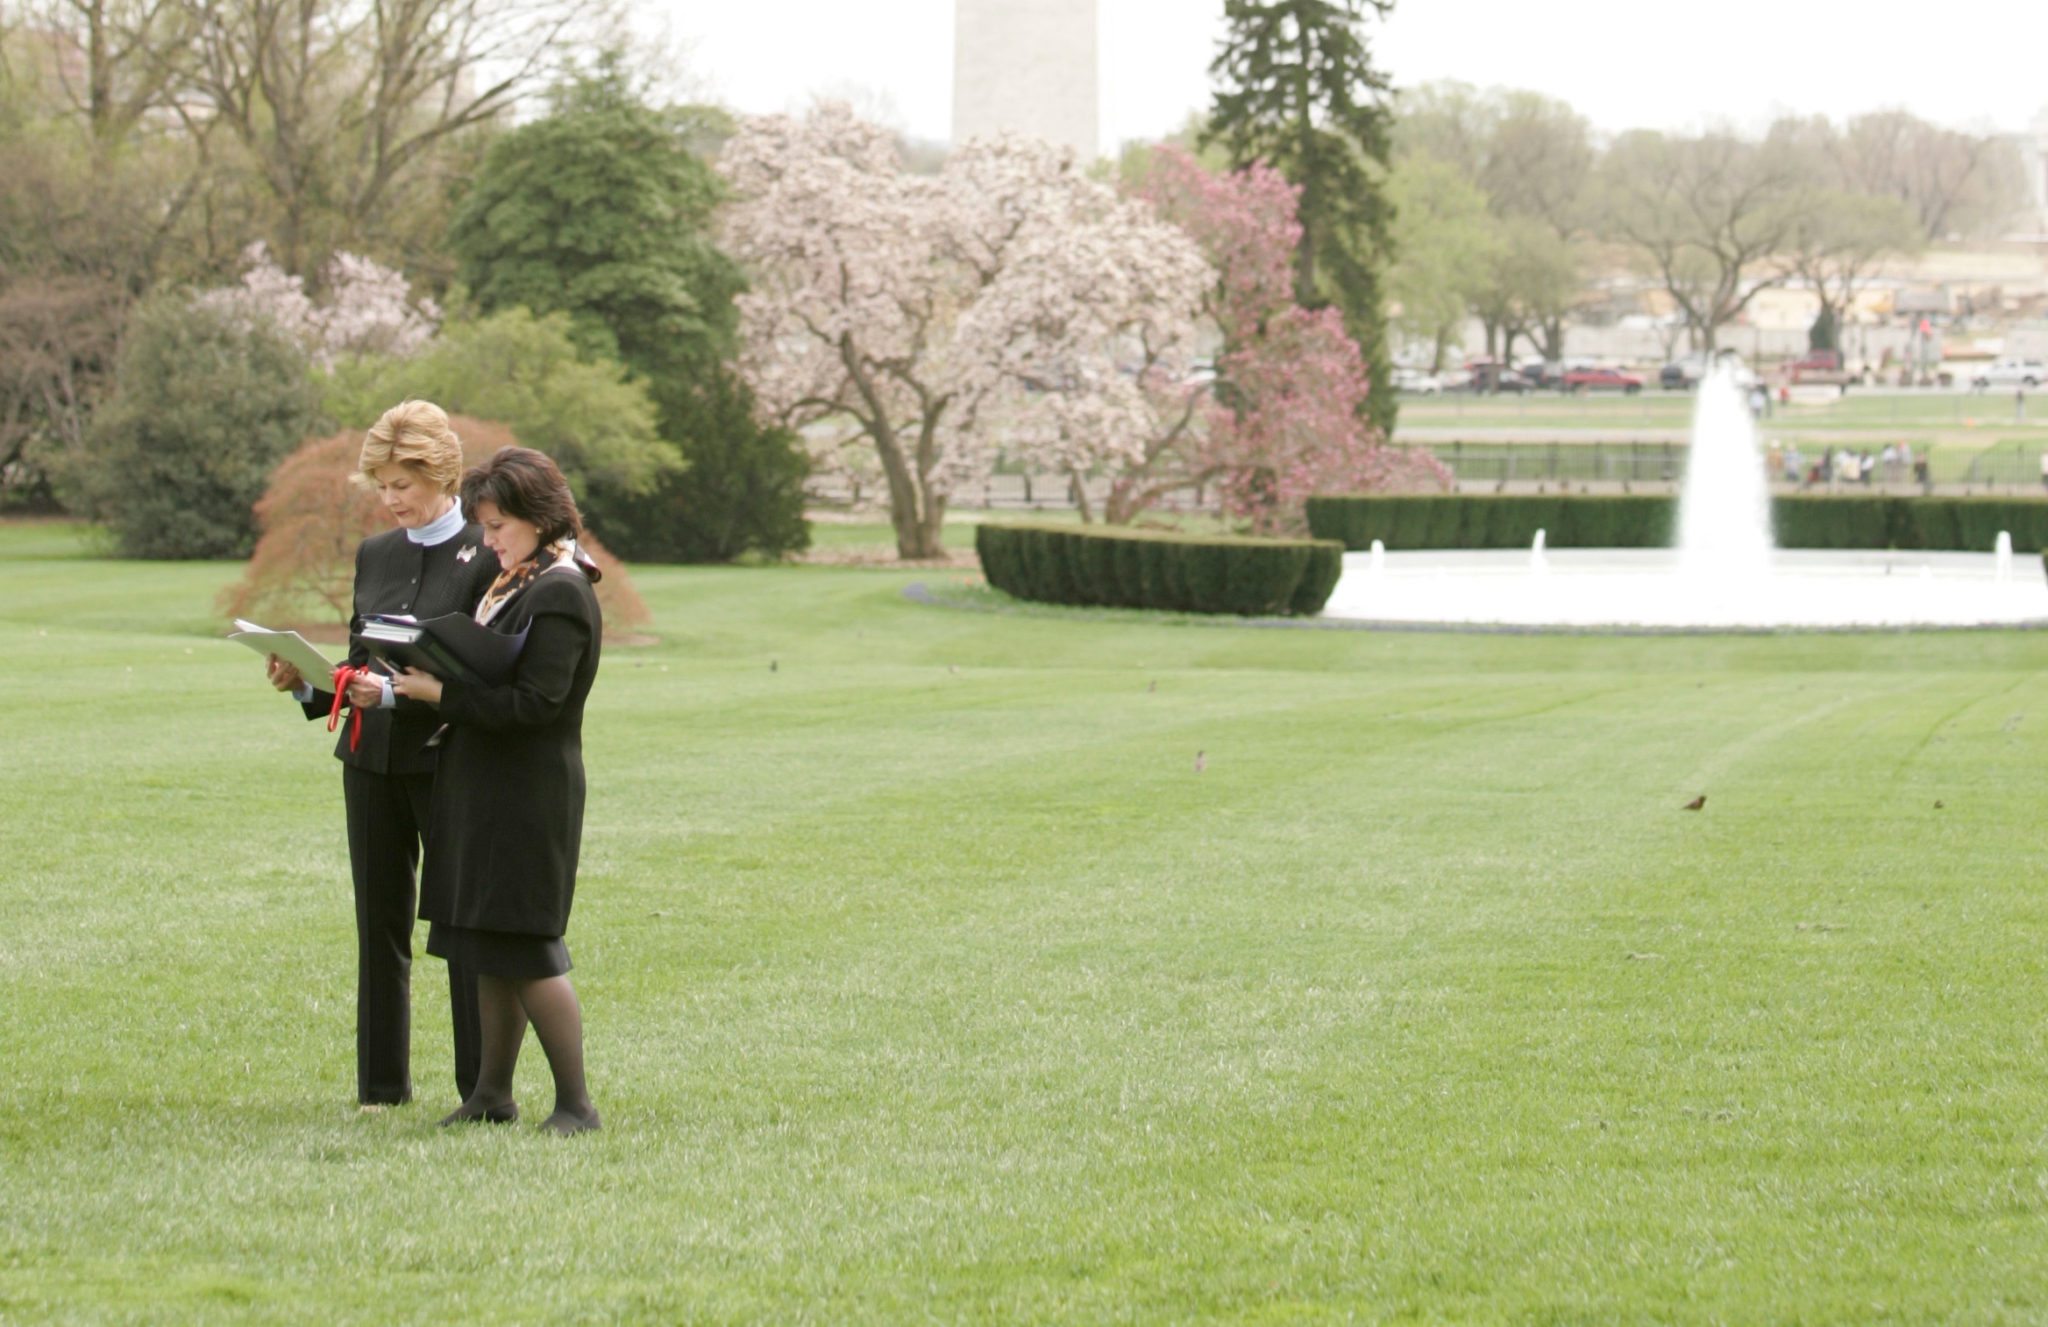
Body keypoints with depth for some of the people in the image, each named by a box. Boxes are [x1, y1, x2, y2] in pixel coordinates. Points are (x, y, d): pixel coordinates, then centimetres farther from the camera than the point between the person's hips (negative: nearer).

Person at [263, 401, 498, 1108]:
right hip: (371, 759, 6)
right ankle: (382, 1083, 16)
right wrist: (306, 682, -2)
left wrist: (397, 693, -21)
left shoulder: (485, 558, -7)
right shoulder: (375, 554, 13)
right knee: (380, 925, 9)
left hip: (450, 762, -6)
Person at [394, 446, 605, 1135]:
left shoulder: (560, 594, -16)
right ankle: (492, 1092, 19)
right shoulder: (513, 582, 14)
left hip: (529, 796, -9)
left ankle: (576, 1101, -1)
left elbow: (534, 703, -23)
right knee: (491, 951, 12)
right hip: (484, 788, 9)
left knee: (525, 949, -7)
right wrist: (425, 683, 2)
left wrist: (444, 694, -19)